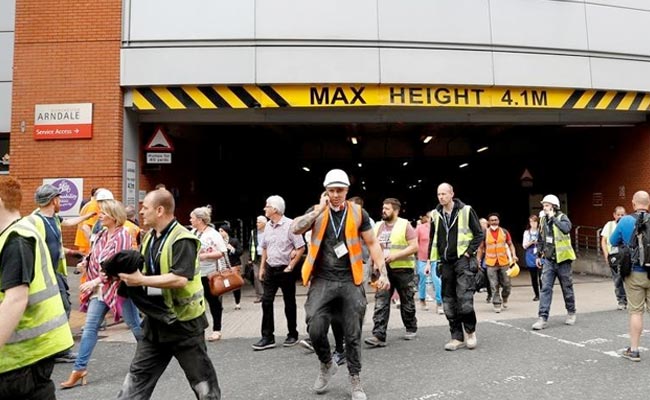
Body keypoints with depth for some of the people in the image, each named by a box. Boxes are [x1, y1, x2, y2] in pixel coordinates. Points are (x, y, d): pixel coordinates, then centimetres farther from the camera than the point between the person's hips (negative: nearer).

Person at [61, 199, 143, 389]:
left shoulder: (123, 235, -14)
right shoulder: (101, 235, 9)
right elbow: (96, 259, 19)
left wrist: (96, 281, -22)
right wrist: (86, 263, -3)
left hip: (119, 287, -7)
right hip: (100, 289, 7)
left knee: (135, 325, 6)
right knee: (89, 327, 3)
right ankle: (79, 369, 9)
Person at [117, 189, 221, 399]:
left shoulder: (182, 240, -19)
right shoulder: (149, 237, 8)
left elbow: (180, 278, -29)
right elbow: (144, 270, 19)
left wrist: (141, 281, -24)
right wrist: (128, 275, -3)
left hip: (183, 321, -8)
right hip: (154, 320, 8)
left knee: (201, 377, 7)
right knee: (138, 375, 14)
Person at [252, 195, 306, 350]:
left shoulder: (290, 224, -13)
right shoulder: (268, 226, 7)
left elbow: (301, 248, -13)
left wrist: (290, 267, -13)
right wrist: (262, 268, 12)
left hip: (285, 270, -6)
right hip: (270, 269, 6)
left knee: (289, 303, 7)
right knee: (266, 302, 2)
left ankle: (292, 335, 22)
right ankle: (267, 337, 9)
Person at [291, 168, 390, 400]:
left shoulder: (358, 213, 2)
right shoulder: (317, 212, 3)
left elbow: (372, 243, 5)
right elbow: (295, 229, -13)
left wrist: (383, 273, -3)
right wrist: (320, 209, -13)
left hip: (350, 281, 0)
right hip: (322, 281, 1)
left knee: (352, 334, 5)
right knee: (315, 329, -6)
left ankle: (355, 379, 24)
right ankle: (326, 364, 24)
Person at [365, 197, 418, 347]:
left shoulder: (405, 225, -5)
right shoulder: (377, 227, 11)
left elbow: (414, 246, -11)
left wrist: (395, 255, -20)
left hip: (403, 269, -3)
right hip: (383, 270, 4)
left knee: (407, 302, 11)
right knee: (380, 303, -7)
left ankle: (411, 329, 31)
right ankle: (379, 336, -9)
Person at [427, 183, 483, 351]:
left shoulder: (465, 210, -4)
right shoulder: (436, 214, 8)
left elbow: (479, 234, -1)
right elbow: (433, 239, 15)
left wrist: (469, 252, -9)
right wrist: (430, 260, 8)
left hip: (463, 261, -5)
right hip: (446, 263, 5)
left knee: (464, 299, -10)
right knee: (449, 301, 5)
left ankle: (470, 331, 12)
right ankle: (457, 337, 14)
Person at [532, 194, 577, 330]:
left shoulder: (562, 217, -8)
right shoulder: (543, 220, 8)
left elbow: (566, 228, -32)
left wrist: (553, 218, -24)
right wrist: (539, 255, 19)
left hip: (562, 259, -4)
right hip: (548, 260, 4)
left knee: (567, 288, 10)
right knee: (545, 288, -4)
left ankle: (571, 313, 31)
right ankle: (543, 318, -5)